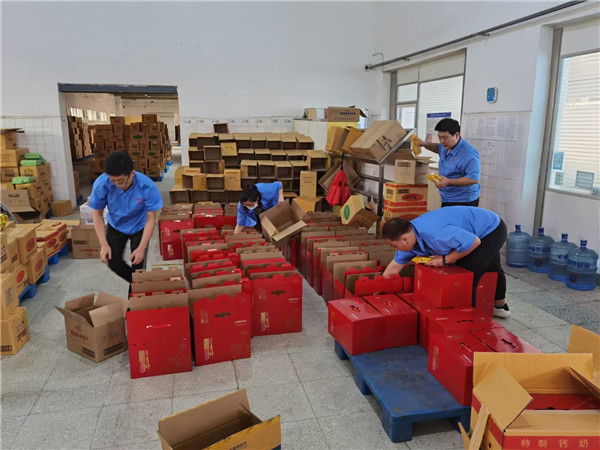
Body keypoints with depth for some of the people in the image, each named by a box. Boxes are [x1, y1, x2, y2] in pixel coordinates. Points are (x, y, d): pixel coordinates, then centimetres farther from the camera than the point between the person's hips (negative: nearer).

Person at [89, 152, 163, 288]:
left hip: (139, 227, -2)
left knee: (138, 265, -5)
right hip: (115, 226, 2)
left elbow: (151, 218, -23)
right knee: (113, 262, 0)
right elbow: (97, 215, -14)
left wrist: (142, 248, -28)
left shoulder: (147, 187, -35)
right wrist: (104, 244, -20)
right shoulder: (101, 184, -31)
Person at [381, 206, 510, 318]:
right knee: (492, 268, 31)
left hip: (492, 230, -9)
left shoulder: (435, 234, -42)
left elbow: (474, 242, -35)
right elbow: (395, 265, -2)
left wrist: (445, 260, -28)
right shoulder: (409, 235, -13)